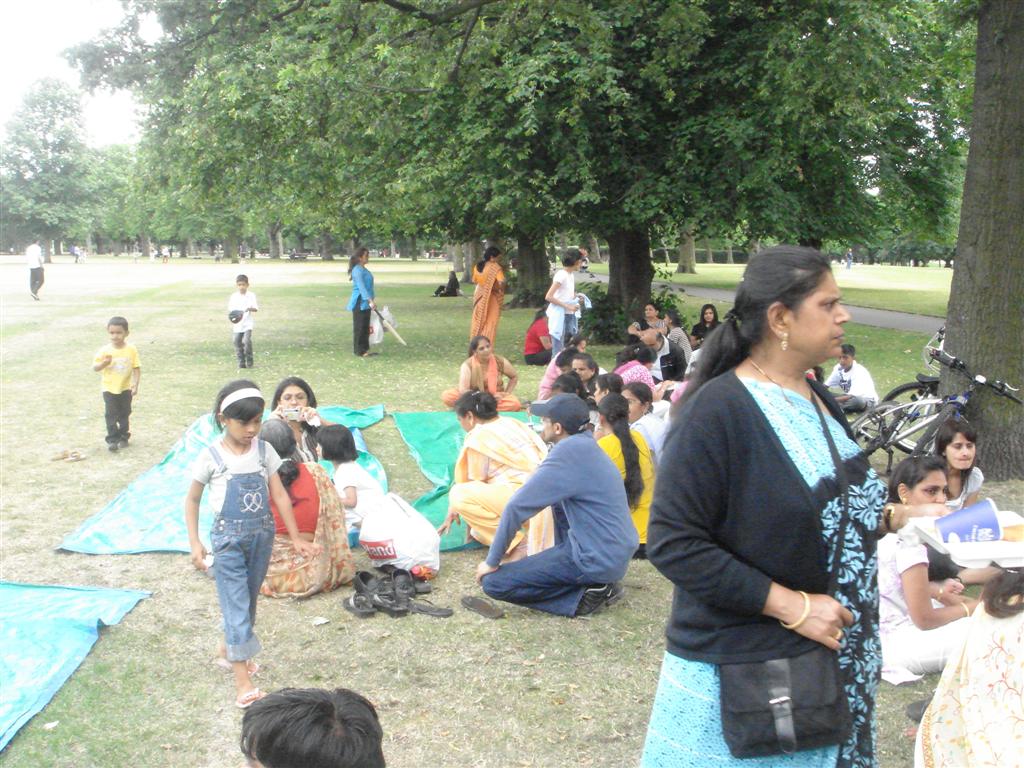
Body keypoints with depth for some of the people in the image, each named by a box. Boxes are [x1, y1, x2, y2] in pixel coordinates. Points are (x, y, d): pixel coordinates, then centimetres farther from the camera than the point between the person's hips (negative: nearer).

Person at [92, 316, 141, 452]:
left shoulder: (131, 349, -9)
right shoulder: (105, 350, -11)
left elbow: (136, 368, -5)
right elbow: (95, 367, -7)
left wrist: (135, 384, -11)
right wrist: (104, 363, -28)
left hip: (125, 388, 1)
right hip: (109, 388, -1)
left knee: (124, 414, 14)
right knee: (111, 415, -4)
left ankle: (123, 437, 28)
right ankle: (112, 440, 2)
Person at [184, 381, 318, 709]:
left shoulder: (264, 451, -2)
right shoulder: (211, 457, -11)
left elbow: (279, 494, 3)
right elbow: (192, 500, 0)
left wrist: (296, 537, 4)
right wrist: (194, 542, -6)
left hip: (262, 535, 4)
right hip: (228, 538, -4)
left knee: (248, 600, 17)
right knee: (236, 605, -6)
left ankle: (230, 647, 41)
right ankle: (242, 679, -5)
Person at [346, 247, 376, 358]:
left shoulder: (364, 270, 14)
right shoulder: (358, 270, -15)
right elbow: (361, 287, -25)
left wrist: (371, 301, 23)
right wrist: (370, 300, -32)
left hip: (366, 303, 9)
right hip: (359, 303, -9)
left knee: (366, 327, 13)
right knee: (359, 327, -3)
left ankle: (365, 349, 20)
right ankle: (359, 351, 2)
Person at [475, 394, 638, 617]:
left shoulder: (569, 451, -19)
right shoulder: (586, 445, 8)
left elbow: (517, 506, -17)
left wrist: (492, 561, -7)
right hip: (620, 552, 9)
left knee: (493, 582, -9)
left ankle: (583, 596, -7)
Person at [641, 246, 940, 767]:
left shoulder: (816, 399, 7)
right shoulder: (716, 411, -20)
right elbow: (672, 542, -24)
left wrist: (895, 518, 3)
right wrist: (791, 605, -23)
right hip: (740, 673, -8)